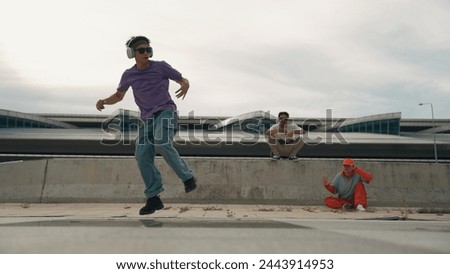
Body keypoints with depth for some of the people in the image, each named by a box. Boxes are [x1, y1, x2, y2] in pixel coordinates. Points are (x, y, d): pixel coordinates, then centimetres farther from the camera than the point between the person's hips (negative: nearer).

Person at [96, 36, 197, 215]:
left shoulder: (161, 67, 2)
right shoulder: (128, 75, 11)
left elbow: (183, 80, 7)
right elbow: (119, 96, 25)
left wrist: (185, 86, -18)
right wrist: (104, 102, 4)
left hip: (165, 112, -4)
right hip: (147, 118, 4)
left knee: (162, 144, -30)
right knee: (142, 155, -11)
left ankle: (187, 177, -13)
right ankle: (153, 198, -3)